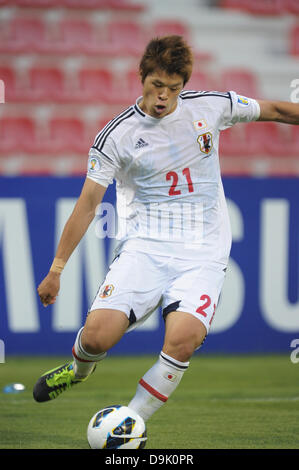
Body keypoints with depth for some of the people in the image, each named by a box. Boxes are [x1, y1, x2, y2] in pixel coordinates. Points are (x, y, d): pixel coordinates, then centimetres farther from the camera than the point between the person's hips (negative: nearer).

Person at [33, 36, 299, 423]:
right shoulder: (117, 135, -3)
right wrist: (56, 269, 1)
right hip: (143, 248, 0)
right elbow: (87, 205, 1)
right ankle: (78, 369, 20)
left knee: (183, 340, -26)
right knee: (98, 335, -19)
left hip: (203, 255, 1)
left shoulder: (210, 106, 2)